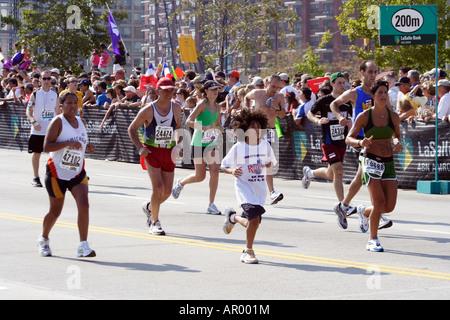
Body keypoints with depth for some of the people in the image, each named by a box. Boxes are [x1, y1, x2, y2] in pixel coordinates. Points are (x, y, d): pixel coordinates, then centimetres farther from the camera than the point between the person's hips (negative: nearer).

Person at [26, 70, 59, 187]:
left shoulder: (55, 95, 7)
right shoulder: (35, 94, -2)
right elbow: (28, 110, -5)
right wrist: (33, 122, -22)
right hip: (38, 130, -2)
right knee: (36, 153, 4)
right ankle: (36, 178, 14)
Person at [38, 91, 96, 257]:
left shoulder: (81, 122, 8)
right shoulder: (58, 122, -11)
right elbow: (46, 146, -19)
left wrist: (87, 147, 2)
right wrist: (68, 143, -29)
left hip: (78, 173, 5)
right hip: (57, 173, -4)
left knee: (83, 205, -16)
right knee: (55, 211, 8)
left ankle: (83, 246, -17)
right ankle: (44, 239, 36)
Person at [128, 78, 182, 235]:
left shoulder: (176, 108, 4)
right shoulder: (148, 110, -8)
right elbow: (132, 129, 1)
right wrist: (140, 147, -11)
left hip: (169, 152, 4)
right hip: (151, 151, -4)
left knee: (167, 191, 5)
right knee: (158, 187, -16)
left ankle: (149, 206, 37)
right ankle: (155, 223, -2)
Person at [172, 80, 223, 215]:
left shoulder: (216, 106, 9)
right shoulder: (202, 104, -13)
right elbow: (188, 122, -23)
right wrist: (204, 128, -34)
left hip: (212, 143, 6)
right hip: (199, 143, -6)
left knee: (215, 171, -9)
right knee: (200, 176, 2)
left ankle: (211, 205, -5)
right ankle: (180, 183, 35)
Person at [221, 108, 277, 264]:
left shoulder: (265, 145, 1)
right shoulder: (238, 148, -9)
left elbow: (271, 163, 17)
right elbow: (223, 166, 0)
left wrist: (269, 165, -8)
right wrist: (232, 171, -22)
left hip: (260, 187, 5)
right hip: (244, 186, -5)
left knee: (251, 222, 7)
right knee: (254, 217, -22)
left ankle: (232, 217, 43)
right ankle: (248, 251, -4)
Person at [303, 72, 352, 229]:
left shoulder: (348, 102, 5)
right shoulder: (324, 101, -6)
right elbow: (310, 113, 5)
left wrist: (350, 123, -4)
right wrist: (318, 120, -15)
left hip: (342, 142, 6)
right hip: (328, 141, -6)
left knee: (331, 175, 16)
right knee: (338, 171, -20)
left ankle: (309, 173, 47)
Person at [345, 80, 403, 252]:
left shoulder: (393, 116, 4)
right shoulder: (364, 116, -5)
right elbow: (348, 139, -4)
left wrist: (398, 143, -1)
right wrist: (360, 142, -26)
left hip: (388, 163, 4)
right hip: (371, 161, -4)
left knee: (390, 207, -2)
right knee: (379, 202, -18)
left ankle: (364, 212, 31)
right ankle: (373, 240, -2)